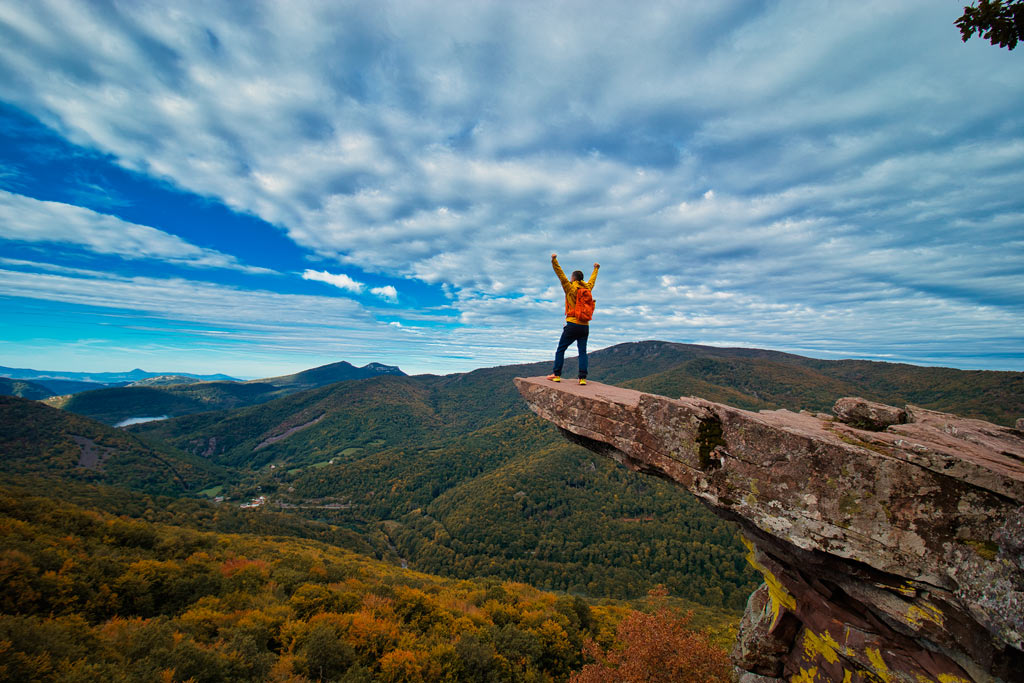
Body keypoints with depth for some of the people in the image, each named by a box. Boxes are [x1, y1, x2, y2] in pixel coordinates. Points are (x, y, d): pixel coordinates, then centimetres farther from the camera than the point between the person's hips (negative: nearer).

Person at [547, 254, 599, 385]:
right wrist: (595, 269, 49)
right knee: (583, 352, 4)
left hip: (572, 325, -5)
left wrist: (554, 261, -14)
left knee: (560, 350, 4)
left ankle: (556, 374, 3)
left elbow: (561, 275, -11)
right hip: (585, 326, 5)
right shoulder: (587, 288, 11)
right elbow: (592, 280, 31)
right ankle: (583, 378, -2)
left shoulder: (570, 288, -3)